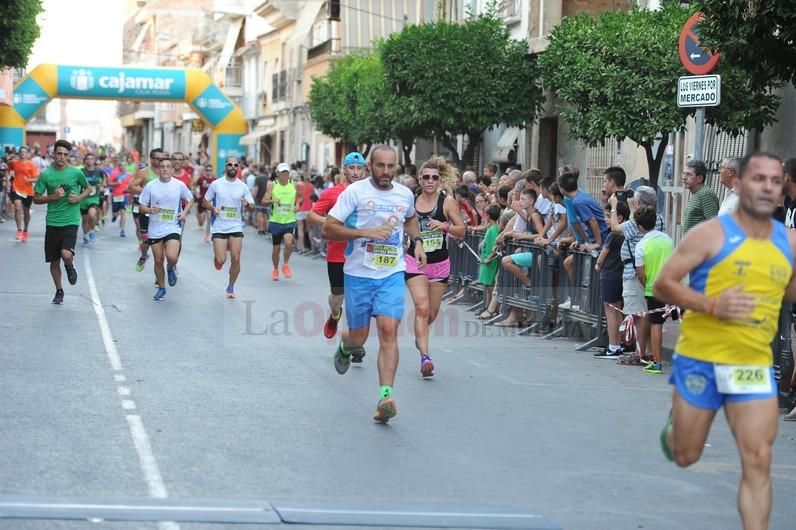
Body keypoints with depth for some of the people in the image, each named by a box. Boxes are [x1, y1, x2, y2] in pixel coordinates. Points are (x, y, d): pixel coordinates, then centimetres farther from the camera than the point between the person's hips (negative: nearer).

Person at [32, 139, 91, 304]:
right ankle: (59, 291, 30)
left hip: (71, 221, -2)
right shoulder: (46, 174, -2)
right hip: (52, 222, 2)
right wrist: (53, 197, -14)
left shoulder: (76, 173, -2)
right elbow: (36, 198, 3)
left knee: (66, 254, -23)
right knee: (54, 261, 9)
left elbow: (88, 188, 15)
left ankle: (70, 267, 14)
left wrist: (79, 198, -5)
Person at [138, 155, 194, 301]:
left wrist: (184, 212, -4)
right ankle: (161, 288, 28)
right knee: (158, 260, 8)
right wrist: (149, 210, -20)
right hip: (155, 229, 2)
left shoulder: (179, 185, -4)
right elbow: (142, 206, 2)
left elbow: (190, 200, 12)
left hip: (173, 227, -2)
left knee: (172, 257, -22)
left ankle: (171, 269, 14)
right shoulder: (150, 186, -4)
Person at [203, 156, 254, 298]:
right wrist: (213, 208, -12)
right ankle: (217, 256, 29)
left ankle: (231, 287, 14)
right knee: (220, 261, -9)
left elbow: (252, 205, 7)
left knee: (236, 259, -4)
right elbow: (205, 201, 8)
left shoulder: (243, 186, 4)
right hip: (219, 227, -2)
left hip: (236, 227, 2)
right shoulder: (216, 184, -1)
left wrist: (247, 204, -16)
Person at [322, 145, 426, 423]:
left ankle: (385, 397, -19)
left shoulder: (405, 194, 6)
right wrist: (365, 232, -21)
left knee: (388, 332, -15)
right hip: (359, 274, -2)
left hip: (392, 275, 2)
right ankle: (344, 346, 48)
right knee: (358, 337, 9)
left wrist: (417, 241, 13)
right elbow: (328, 228, -12)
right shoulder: (355, 191, -8)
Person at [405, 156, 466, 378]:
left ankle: (419, 335, 47)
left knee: (432, 314, 14)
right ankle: (425, 357, -22)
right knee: (422, 307, -18)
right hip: (415, 261, -1)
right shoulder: (411, 202, -1)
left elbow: (462, 231, -6)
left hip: (440, 263, 1)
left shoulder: (448, 202, -4)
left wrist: (444, 226, -21)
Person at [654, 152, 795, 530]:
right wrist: (712, 305, -22)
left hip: (755, 366, 3)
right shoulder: (711, 234, -9)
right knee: (685, 455, 12)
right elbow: (662, 285, -8)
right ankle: (674, 425, 48)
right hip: (700, 359, -2)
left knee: (758, 463, -7)